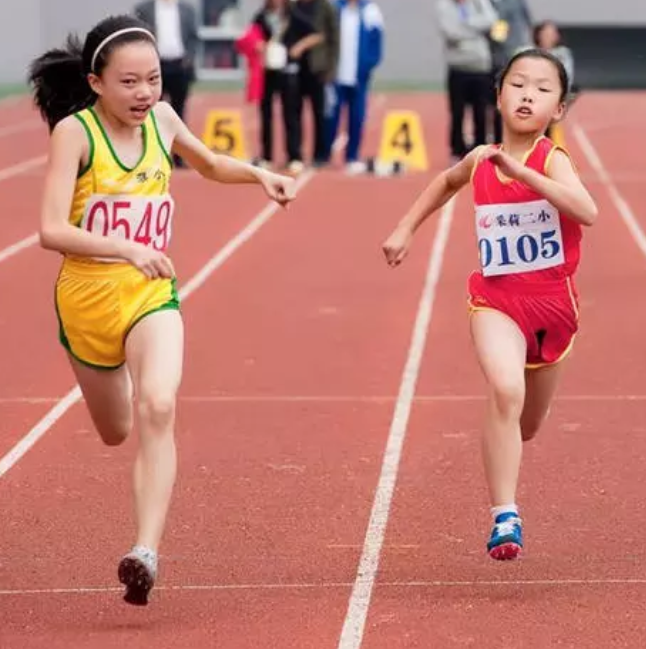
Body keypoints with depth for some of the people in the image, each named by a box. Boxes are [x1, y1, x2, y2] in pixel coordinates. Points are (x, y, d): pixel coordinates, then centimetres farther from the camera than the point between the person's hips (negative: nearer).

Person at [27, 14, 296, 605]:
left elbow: (210, 164, 21)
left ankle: (146, 551, -30)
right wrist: (125, 247, -39)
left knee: (157, 410, -26)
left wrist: (258, 174, 0)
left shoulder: (161, 118, -2)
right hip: (86, 293, -1)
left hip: (151, 292, 1)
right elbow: (52, 231, -25)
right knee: (116, 432, 19)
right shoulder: (74, 132, -15)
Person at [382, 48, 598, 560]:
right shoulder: (481, 160, -2)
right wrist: (406, 229, 20)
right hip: (496, 298, 0)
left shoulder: (552, 160, -14)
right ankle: (505, 516, -27)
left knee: (528, 424, 17)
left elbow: (588, 213, -34)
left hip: (553, 302, 0)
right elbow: (448, 180, 24)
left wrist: (521, 171, -38)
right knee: (506, 390, -29)